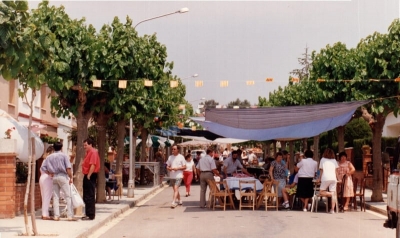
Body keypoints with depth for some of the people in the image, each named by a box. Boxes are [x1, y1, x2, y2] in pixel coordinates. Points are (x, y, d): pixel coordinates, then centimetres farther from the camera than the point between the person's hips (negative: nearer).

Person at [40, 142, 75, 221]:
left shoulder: (49, 157, 8)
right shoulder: (64, 156, -2)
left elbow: (43, 167, 4)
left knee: (55, 197, 8)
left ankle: (56, 216, 6)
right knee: (68, 196, -2)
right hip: (63, 176, -4)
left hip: (54, 177, 4)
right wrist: (71, 177, -6)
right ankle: (70, 216, -7)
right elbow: (68, 168, -11)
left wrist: (50, 173, 9)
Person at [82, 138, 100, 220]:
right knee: (86, 197, 14)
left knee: (90, 197, -8)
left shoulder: (93, 152, -13)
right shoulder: (88, 153, 19)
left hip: (90, 177, -11)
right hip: (87, 176, 11)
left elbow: (93, 165, -22)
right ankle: (88, 214, 20)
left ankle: (91, 215, -6)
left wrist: (88, 176, -23)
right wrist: (86, 175, 15)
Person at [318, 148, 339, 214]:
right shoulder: (334, 160, 16)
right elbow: (336, 171, 14)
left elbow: (321, 170, 10)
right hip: (333, 178, 3)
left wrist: (319, 178, 19)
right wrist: (337, 178, 25)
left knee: (321, 192, 9)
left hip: (325, 178, -3)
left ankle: (331, 194, -19)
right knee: (333, 195, 1)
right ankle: (332, 210, -9)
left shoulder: (323, 160, 10)